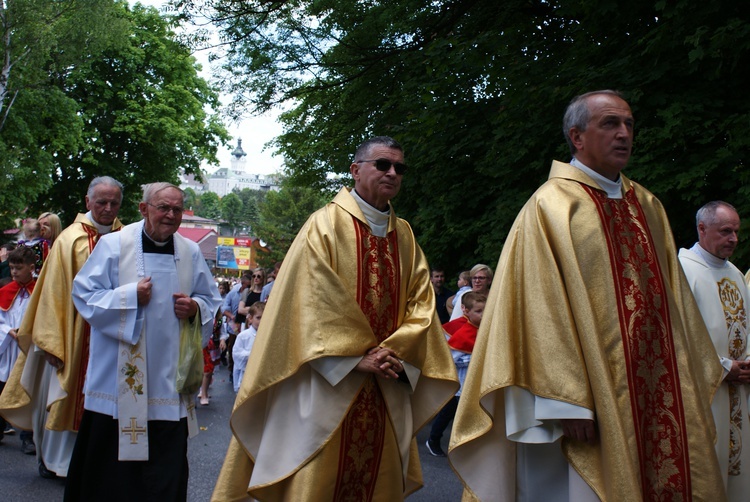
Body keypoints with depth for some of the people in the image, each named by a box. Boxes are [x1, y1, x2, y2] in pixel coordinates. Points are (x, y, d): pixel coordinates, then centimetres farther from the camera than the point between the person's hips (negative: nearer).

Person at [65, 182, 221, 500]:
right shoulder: (114, 245, -2)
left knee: (168, 457, 4)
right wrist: (130, 296, -15)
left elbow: (211, 300, 14)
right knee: (111, 451, 4)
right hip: (120, 377, -2)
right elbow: (84, 294, -4)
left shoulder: (190, 252, 7)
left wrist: (195, 308, -8)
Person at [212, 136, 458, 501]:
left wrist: (395, 352, -8)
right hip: (330, 382, -5)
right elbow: (312, 301, -10)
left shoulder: (405, 236, 14)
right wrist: (357, 357, -15)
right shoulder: (326, 224, -2)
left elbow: (420, 303, 8)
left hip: (388, 387, 5)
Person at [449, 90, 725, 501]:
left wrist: (693, 380, 11)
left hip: (660, 400, 7)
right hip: (594, 404, -6)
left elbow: (674, 298, 17)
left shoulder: (648, 207, 15)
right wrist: (568, 401, -20)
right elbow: (542, 310, -13)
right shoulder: (550, 207, -6)